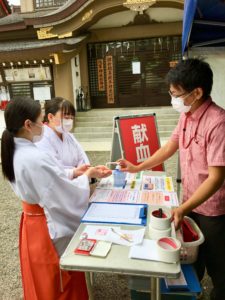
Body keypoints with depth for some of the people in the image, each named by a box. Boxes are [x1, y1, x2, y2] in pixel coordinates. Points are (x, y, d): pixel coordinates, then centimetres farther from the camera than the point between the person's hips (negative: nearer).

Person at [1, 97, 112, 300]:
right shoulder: (36, 159, -31)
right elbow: (68, 195, -25)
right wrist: (87, 175, -9)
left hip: (33, 220, 9)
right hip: (49, 227, -8)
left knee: (43, 282, 29)